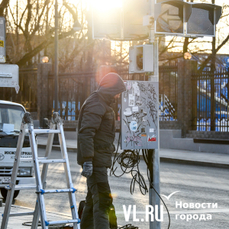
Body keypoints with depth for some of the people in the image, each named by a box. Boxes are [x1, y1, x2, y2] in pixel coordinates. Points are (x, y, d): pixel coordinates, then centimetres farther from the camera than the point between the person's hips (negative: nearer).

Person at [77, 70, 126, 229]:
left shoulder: (102, 104, 20)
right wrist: (87, 160, -29)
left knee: (93, 199, 17)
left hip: (100, 159, 11)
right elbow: (86, 133, -24)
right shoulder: (95, 105, -14)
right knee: (102, 199, -16)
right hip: (95, 160, -11)